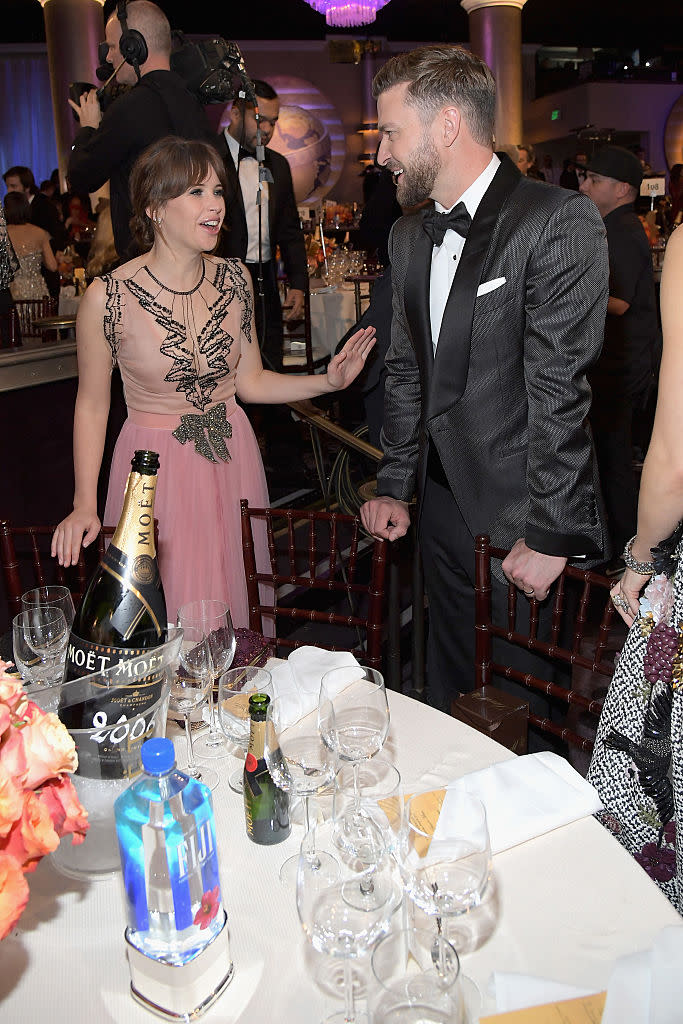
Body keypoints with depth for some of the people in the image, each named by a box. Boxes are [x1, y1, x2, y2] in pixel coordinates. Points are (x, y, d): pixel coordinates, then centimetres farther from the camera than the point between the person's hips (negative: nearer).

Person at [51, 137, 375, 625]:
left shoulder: (234, 278, -1)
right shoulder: (107, 297, -14)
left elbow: (249, 380, 7)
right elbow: (92, 406, -4)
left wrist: (328, 381, -6)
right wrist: (84, 505, -9)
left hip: (232, 461, 4)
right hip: (156, 472, -3)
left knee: (238, 598, 15)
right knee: (170, 615, 7)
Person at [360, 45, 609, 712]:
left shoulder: (560, 222, -14)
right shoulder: (408, 237, 10)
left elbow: (560, 390, -18)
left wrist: (550, 534, -18)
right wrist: (394, 486, 10)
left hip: (523, 515, -6)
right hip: (444, 504, 7)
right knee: (449, 688, 19)